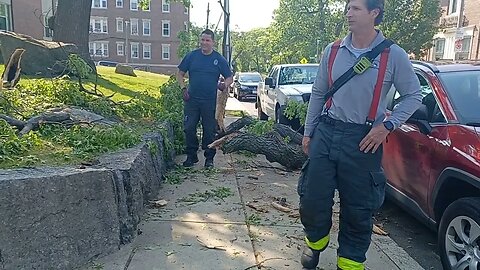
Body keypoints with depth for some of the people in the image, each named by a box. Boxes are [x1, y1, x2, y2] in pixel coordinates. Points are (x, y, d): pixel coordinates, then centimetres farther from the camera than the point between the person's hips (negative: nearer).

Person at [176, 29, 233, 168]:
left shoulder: (219, 59, 2)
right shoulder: (191, 56, 5)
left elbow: (229, 78, 5)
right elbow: (180, 74, 12)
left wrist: (223, 86, -16)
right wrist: (183, 88, -2)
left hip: (210, 101, -1)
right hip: (191, 100, 1)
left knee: (209, 130, 5)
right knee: (189, 128, 2)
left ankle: (209, 158, 18)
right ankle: (191, 156, 17)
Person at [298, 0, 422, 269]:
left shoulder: (393, 55, -3)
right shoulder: (332, 51, 6)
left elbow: (414, 95, 3)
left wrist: (387, 126, -11)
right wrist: (308, 132, 11)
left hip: (363, 139, -2)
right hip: (326, 133, 3)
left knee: (357, 206, 7)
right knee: (312, 196, 6)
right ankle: (316, 240, 35)